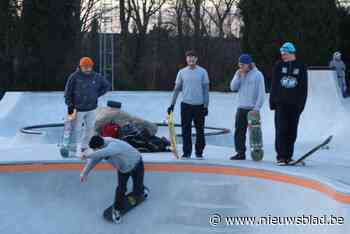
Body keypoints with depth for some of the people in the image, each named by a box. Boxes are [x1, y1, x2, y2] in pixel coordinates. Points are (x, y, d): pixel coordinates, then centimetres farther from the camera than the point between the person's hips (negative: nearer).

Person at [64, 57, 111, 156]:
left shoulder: (96, 77, -1)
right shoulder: (74, 77, -11)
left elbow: (107, 86, 13)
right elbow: (68, 92, -6)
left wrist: (97, 95, 6)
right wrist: (70, 105, -10)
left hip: (91, 108, 4)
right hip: (78, 108, -4)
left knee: (90, 128, 10)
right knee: (77, 129, 1)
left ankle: (84, 147, 25)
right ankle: (78, 148, 12)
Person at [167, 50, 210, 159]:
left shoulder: (202, 72, 1)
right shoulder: (182, 72, 5)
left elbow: (206, 89, 2)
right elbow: (177, 89, 9)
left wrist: (206, 106, -4)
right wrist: (172, 104, 4)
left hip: (199, 105, -1)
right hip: (186, 105, 1)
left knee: (200, 130, 4)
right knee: (186, 130, 1)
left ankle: (199, 152, 13)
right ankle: (186, 152, 8)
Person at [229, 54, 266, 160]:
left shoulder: (257, 75, -6)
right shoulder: (239, 74, 10)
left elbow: (261, 93, -9)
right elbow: (233, 87, 2)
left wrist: (257, 108, -14)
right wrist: (239, 75, -8)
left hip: (252, 108, -5)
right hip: (241, 108, 6)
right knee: (239, 132, 6)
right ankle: (240, 152, 13)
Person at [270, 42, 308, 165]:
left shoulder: (301, 67, 4)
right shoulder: (279, 65, 6)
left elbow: (304, 88, 4)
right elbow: (274, 85, 7)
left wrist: (301, 103, -3)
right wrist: (272, 102, 1)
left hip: (295, 104, 0)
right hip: (281, 103, 0)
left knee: (292, 132, 5)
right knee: (281, 130, -6)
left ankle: (288, 156, 13)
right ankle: (281, 156, -3)